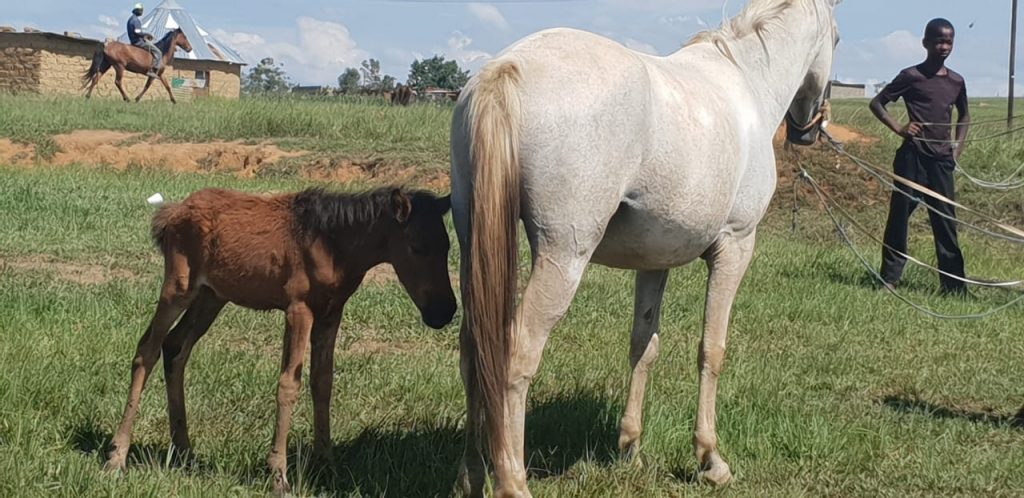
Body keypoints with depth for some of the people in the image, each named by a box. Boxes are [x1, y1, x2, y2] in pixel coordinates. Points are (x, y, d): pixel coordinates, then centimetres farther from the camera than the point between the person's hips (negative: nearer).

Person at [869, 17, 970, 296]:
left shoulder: (956, 82, 11)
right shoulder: (911, 76, -3)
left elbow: (964, 116, 26)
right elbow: (877, 103, 1)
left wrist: (958, 147, 13)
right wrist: (899, 129, -10)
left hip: (942, 159, 4)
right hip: (913, 156, -4)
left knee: (946, 221, 4)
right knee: (900, 214, 0)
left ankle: (954, 284, 7)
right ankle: (890, 277, 6)